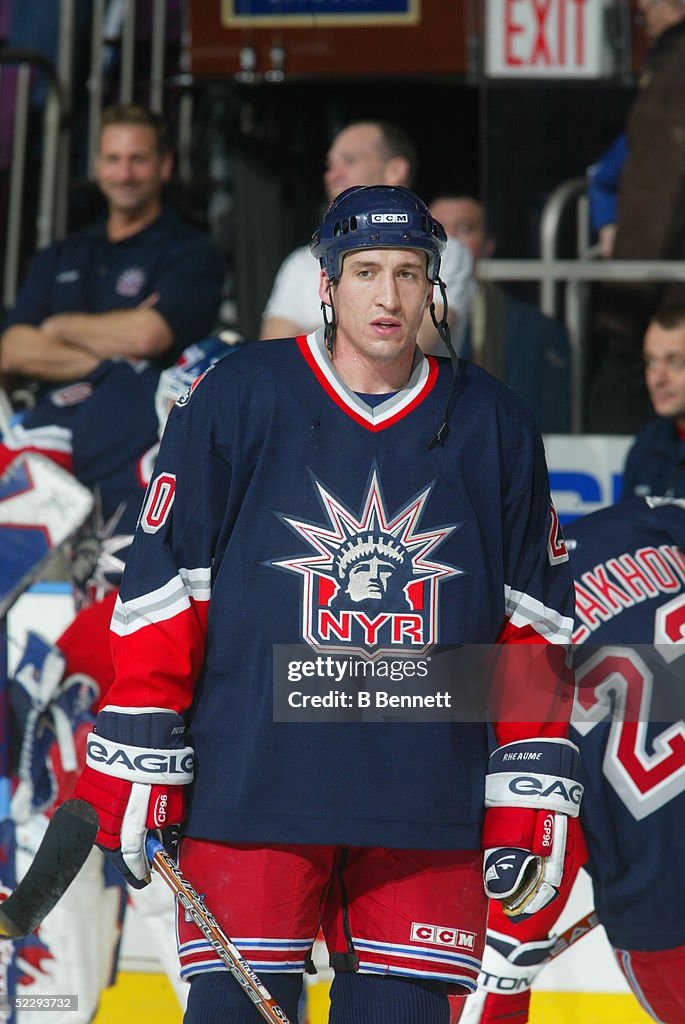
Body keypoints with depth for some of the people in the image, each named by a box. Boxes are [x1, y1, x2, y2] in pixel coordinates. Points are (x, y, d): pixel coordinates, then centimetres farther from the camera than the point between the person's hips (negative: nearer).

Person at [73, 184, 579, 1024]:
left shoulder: (494, 427, 8)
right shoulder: (236, 401, -1)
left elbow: (534, 623, 11)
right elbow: (160, 587, 1)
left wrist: (532, 802, 6)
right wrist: (138, 765, -3)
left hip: (428, 807, 2)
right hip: (252, 788, -2)